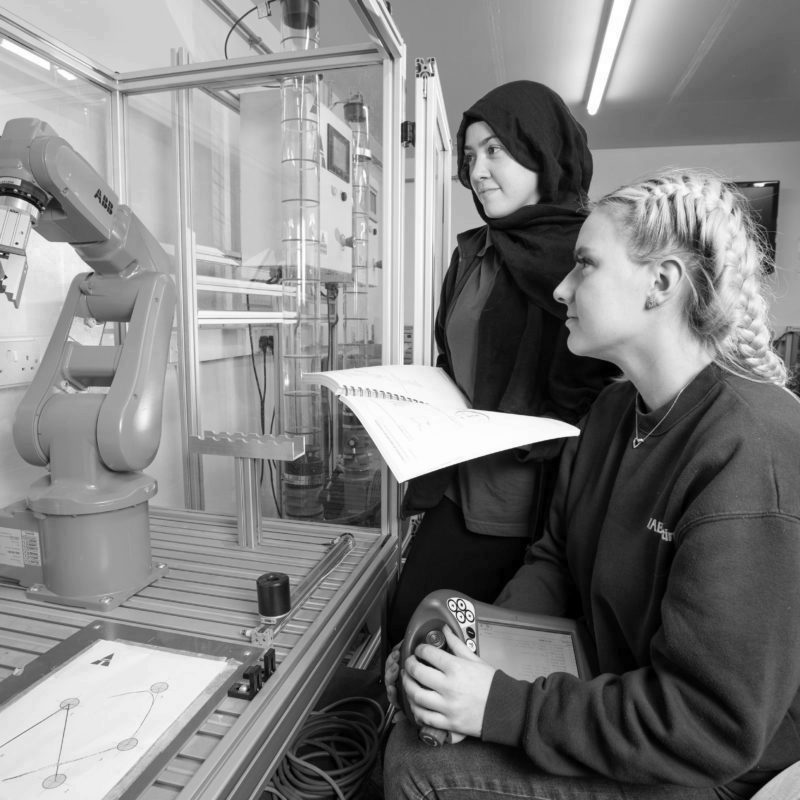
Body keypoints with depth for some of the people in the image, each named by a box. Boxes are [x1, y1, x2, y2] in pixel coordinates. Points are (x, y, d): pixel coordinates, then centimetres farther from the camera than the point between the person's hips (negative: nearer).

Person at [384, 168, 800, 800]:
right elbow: (556, 560, 4)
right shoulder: (615, 408, 0)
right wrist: (478, 648, -10)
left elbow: (714, 727, -26)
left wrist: (502, 705, -24)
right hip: (605, 672, 7)